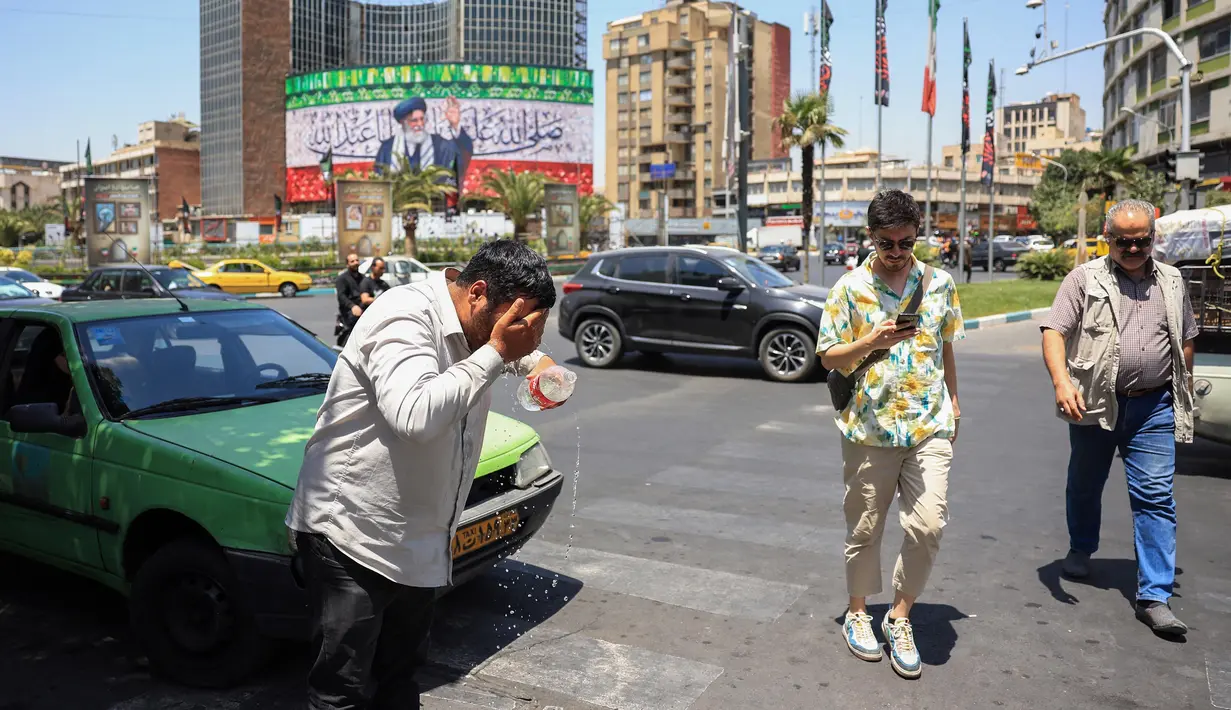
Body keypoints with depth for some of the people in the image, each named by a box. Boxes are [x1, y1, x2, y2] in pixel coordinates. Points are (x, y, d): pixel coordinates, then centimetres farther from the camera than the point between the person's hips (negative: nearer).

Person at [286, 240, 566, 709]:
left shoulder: (472, 328, 3)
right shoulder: (404, 318, -23)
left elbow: (511, 352, 26)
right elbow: (416, 414, -38)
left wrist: (537, 362, 2)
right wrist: (495, 351, -30)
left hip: (418, 544, 9)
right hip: (350, 535, -8)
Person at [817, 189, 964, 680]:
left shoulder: (939, 283, 6)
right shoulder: (850, 287, -3)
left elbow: (946, 348, 17)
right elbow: (828, 358, -2)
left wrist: (953, 402, 17)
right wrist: (871, 342, -19)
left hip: (929, 428, 2)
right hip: (869, 430, -2)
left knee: (929, 525, -6)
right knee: (865, 528, 9)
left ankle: (900, 616, 15)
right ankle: (858, 613, 30)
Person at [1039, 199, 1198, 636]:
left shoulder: (1172, 282, 10)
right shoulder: (1084, 279, -2)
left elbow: (1186, 340, 20)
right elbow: (1054, 331, -11)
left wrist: (1183, 394, 18)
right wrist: (1061, 379, -27)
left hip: (1154, 409, 2)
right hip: (1094, 404, -2)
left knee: (1156, 498, -3)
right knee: (1084, 485, 15)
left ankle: (1154, 596, 1)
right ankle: (1080, 550, 40)